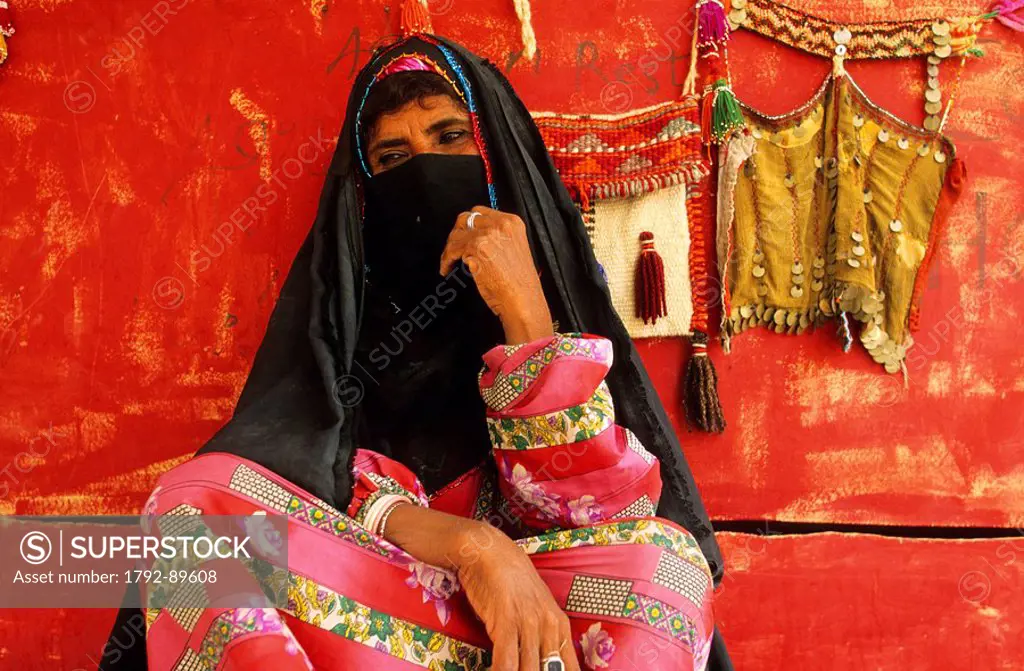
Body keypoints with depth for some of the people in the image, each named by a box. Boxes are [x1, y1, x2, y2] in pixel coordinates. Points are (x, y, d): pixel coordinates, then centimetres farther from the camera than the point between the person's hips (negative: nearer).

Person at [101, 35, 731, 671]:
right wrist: (468, 543, -25)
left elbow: (592, 515, -8)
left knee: (657, 555, -29)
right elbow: (303, 472, -8)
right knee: (197, 494, -25)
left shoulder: (557, 284, 5)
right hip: (351, 607, 1)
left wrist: (523, 311, -16)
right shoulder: (339, 288, 7)